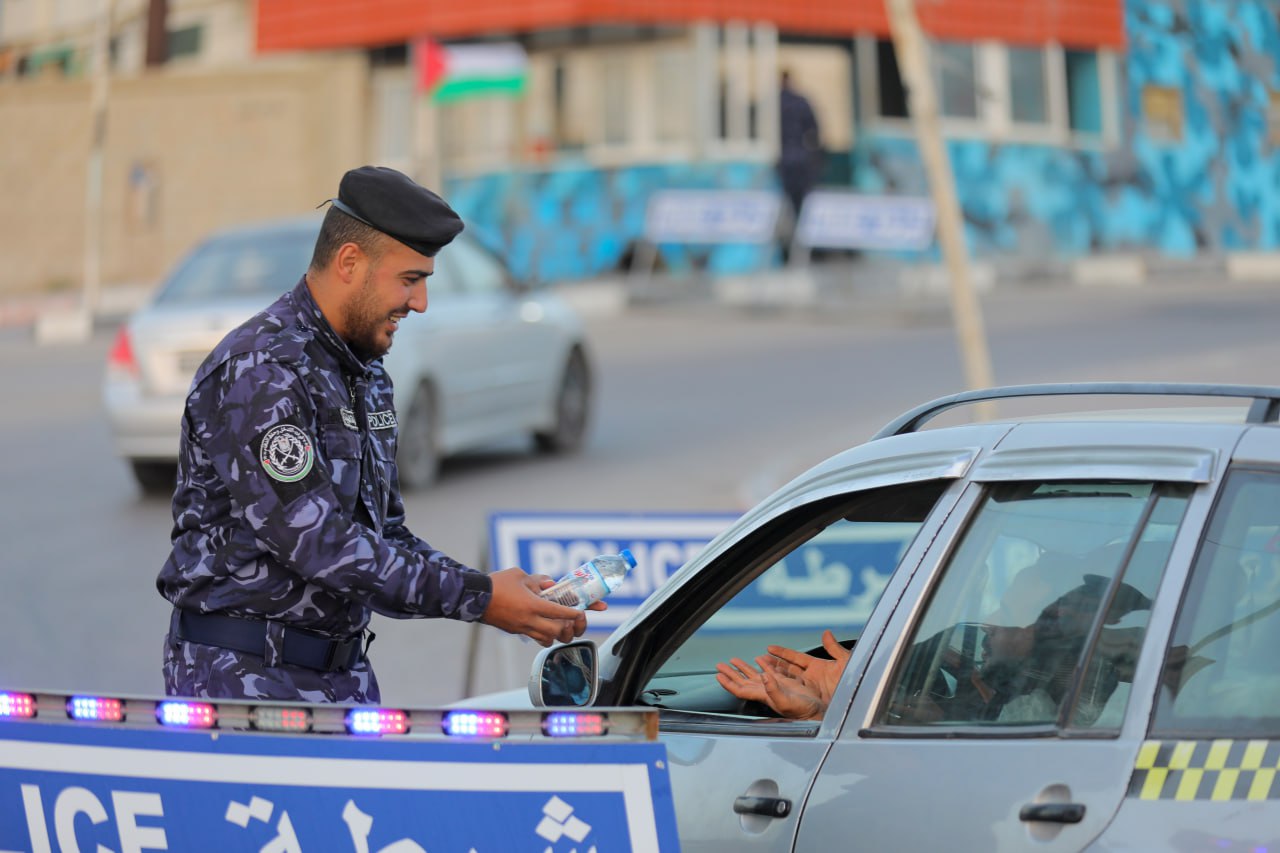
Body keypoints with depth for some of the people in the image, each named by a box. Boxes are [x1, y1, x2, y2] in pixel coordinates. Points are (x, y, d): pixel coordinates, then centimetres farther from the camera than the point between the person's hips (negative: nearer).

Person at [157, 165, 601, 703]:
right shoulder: (258, 372, -17)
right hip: (242, 677, -8)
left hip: (346, 678, 8)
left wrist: (504, 595, 1)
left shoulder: (366, 376, 14)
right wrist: (477, 598, -22)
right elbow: (316, 541, -24)